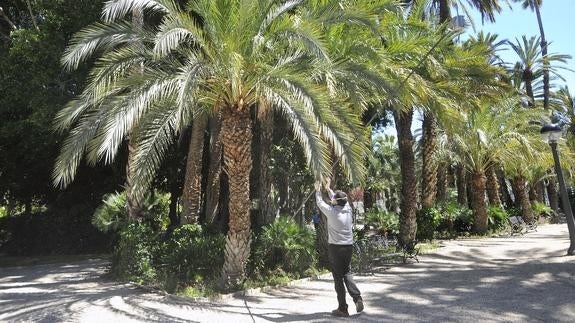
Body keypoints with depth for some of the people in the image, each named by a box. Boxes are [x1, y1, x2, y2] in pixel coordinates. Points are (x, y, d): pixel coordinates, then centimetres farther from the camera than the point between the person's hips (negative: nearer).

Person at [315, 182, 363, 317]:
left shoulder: (331, 211, -13)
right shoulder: (348, 209, 0)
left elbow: (320, 202, 5)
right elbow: (337, 200, 20)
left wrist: (318, 190, 22)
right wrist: (328, 189, 32)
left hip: (335, 247, -5)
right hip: (349, 246, 5)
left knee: (338, 277, 3)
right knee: (347, 273, 19)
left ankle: (342, 308, 9)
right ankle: (357, 298, 2)